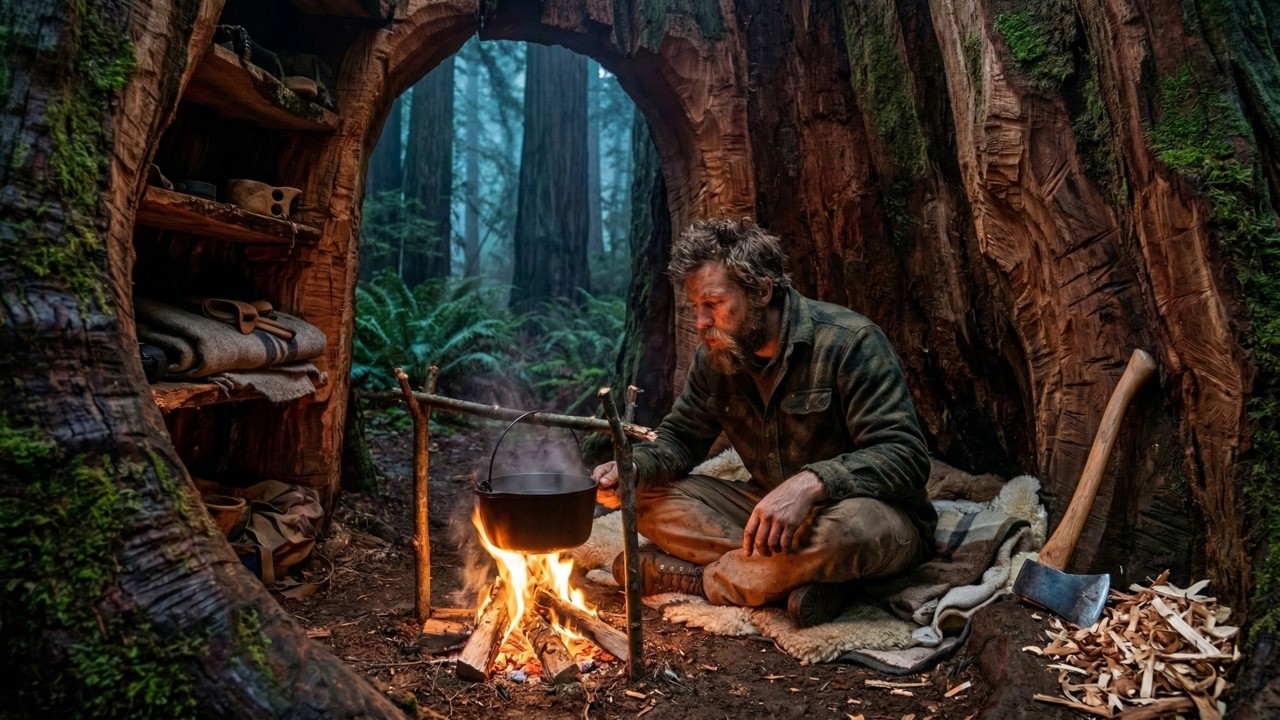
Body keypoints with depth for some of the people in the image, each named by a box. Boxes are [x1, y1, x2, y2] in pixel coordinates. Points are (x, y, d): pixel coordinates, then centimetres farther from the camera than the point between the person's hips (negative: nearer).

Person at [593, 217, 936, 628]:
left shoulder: (850, 342, -21)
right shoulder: (716, 356, -1)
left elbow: (904, 455, -26)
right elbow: (680, 438, 7)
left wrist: (811, 483, -42)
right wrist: (630, 467, -15)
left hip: (883, 519, -5)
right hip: (769, 514, 6)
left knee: (847, 527, -41)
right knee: (649, 499, -8)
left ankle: (697, 579, -17)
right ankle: (798, 576, -20)